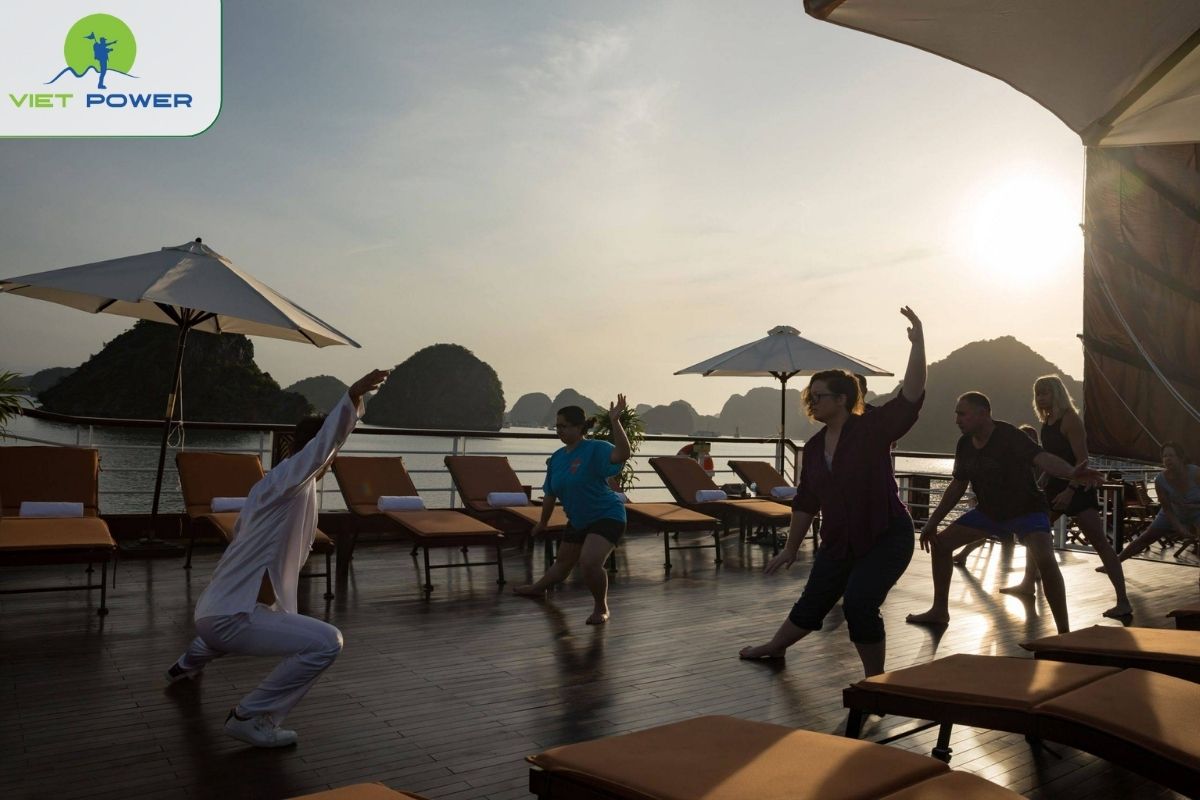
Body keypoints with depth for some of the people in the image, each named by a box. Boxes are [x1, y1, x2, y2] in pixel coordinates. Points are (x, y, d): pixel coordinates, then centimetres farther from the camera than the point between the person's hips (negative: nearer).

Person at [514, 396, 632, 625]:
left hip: (606, 516, -7)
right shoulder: (557, 457, 2)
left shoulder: (595, 449, -20)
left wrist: (615, 422, -46)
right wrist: (543, 522, 21)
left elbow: (622, 454, -41)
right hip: (578, 520, 7)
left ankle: (601, 608, -1)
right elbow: (550, 494, 13)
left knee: (589, 562, -27)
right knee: (563, 562, 25)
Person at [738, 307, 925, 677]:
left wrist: (917, 344, -38)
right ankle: (774, 648, 45)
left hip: (886, 537, -6)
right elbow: (805, 503, 10)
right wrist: (790, 548, 15)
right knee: (811, 603, 18)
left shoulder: (874, 428, -14)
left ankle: (875, 679, 2)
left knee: (859, 603, -21)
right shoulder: (814, 446, 3)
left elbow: (911, 396, -29)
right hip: (839, 541, 6)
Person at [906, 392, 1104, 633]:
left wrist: (1072, 473, -63)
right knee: (940, 544, 4)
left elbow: (1041, 458, -42)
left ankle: (1064, 631, -21)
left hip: (1027, 510, -7)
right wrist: (933, 521, 6)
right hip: (989, 511, 7)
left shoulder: (1008, 436, -25)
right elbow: (958, 485, 6)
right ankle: (939, 611, 20)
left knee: (1045, 559, -32)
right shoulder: (965, 444, -6)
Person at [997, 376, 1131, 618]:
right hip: (1056, 486, 9)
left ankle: (1123, 602, -11)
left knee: (1100, 543, -11)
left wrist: (1071, 490, -27)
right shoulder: (1047, 422, 10)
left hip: (1078, 488, -9)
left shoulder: (1070, 419, -14)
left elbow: (1083, 459, -20)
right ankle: (1028, 584, 28)